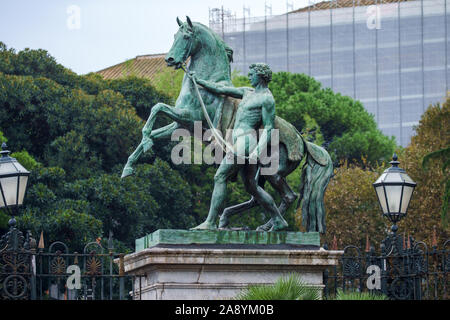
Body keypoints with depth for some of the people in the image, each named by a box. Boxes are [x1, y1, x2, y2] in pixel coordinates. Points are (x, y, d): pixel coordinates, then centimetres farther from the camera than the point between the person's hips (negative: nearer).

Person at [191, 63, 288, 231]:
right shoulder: (248, 92, 20)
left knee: (220, 178, -11)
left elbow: (269, 128, -11)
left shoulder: (267, 99, -6)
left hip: (245, 141, -9)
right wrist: (199, 82, 26)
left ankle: (210, 222, -13)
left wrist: (257, 152, -20)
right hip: (241, 142, 9)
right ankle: (279, 221, 16)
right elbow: (222, 90, 25)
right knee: (251, 187, 12)